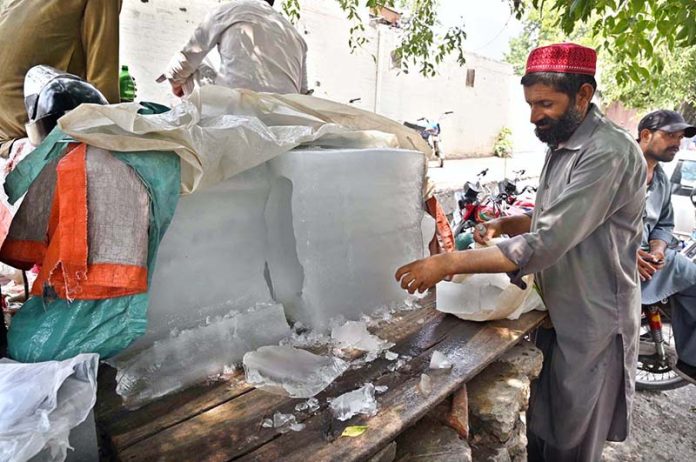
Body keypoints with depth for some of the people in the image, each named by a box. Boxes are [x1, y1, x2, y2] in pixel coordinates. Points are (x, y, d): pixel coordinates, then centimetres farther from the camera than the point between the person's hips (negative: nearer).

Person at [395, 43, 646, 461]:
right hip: (556, 314, 8)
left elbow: (545, 245, -31)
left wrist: (449, 263, -31)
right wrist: (506, 224, -1)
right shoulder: (561, 145, 7)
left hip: (593, 326, -8)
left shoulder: (610, 153, -23)